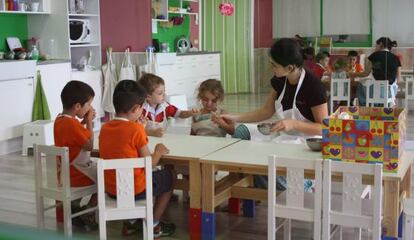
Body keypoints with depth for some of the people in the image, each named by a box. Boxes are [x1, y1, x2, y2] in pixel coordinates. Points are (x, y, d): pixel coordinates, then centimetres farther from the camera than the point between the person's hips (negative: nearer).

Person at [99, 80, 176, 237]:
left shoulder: (104, 128, 0)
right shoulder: (136, 128, -17)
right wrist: (159, 151, 6)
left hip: (110, 189, 7)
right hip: (134, 189, -7)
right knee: (170, 177, 19)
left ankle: (130, 222, 34)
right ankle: (153, 225, 23)